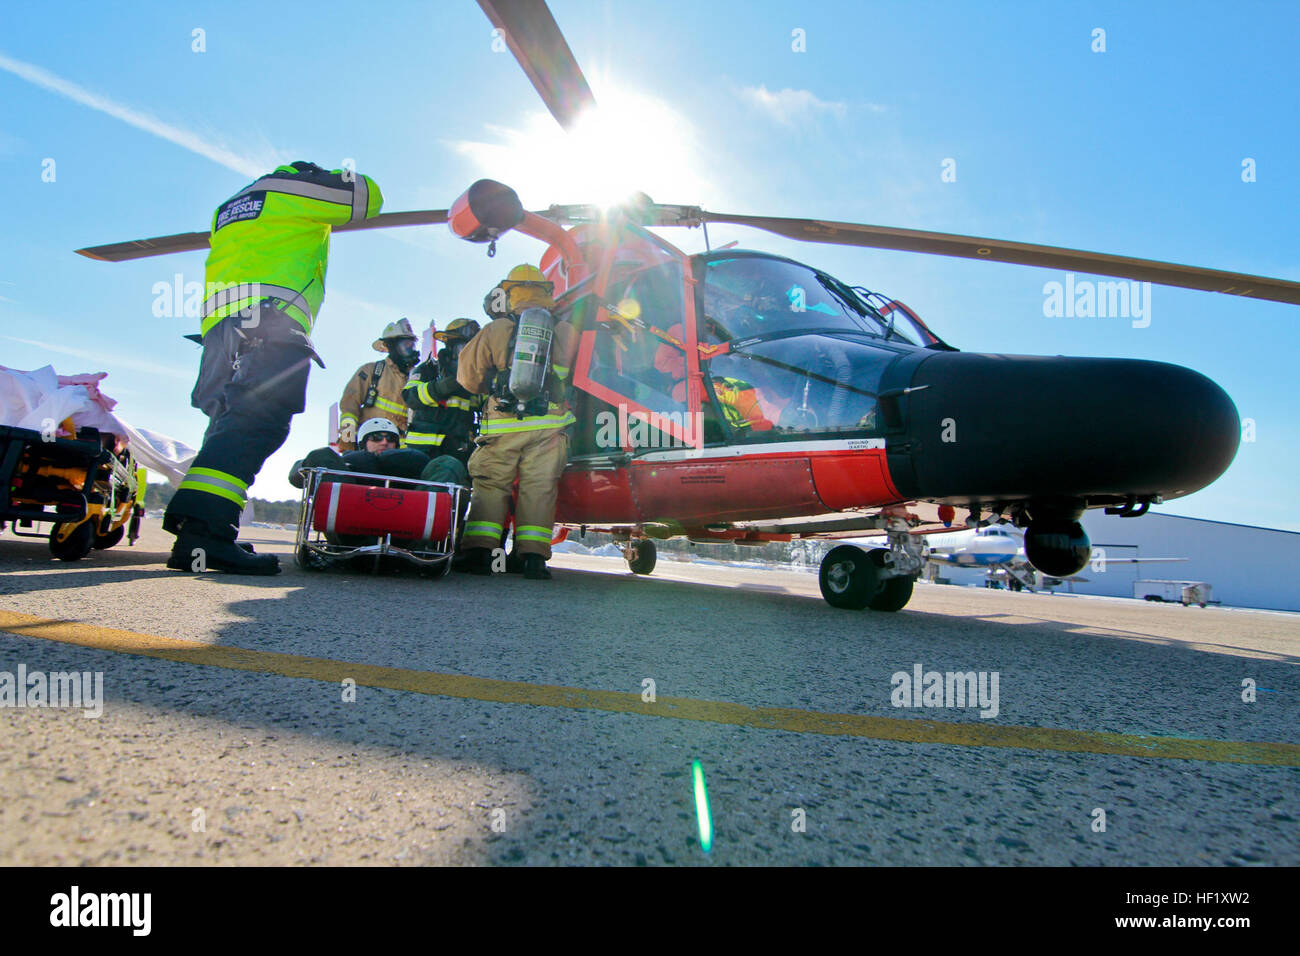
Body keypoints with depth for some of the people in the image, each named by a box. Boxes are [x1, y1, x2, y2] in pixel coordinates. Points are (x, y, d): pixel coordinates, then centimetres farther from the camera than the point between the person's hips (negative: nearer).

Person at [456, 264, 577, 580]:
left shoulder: (494, 331, 4)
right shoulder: (565, 332, 8)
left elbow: (467, 376, 12)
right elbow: (568, 374, 19)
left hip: (503, 425, -1)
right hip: (549, 426, 1)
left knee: (490, 485, 9)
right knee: (539, 488, 4)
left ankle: (479, 552, 2)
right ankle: (533, 556, 0)